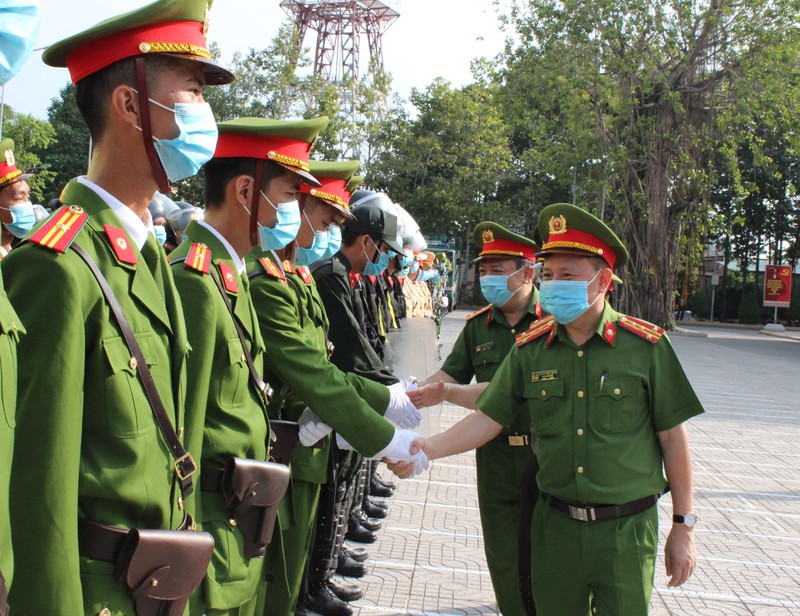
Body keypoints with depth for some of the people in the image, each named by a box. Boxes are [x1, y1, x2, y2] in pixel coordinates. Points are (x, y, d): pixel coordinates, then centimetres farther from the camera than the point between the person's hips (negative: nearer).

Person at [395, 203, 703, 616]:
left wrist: (683, 525, 0)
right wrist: (429, 448, -15)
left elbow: (672, 437, -3)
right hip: (554, 525, 3)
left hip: (626, 532, -2)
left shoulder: (645, 345, -8)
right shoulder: (531, 348, -1)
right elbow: (488, 419, 1)